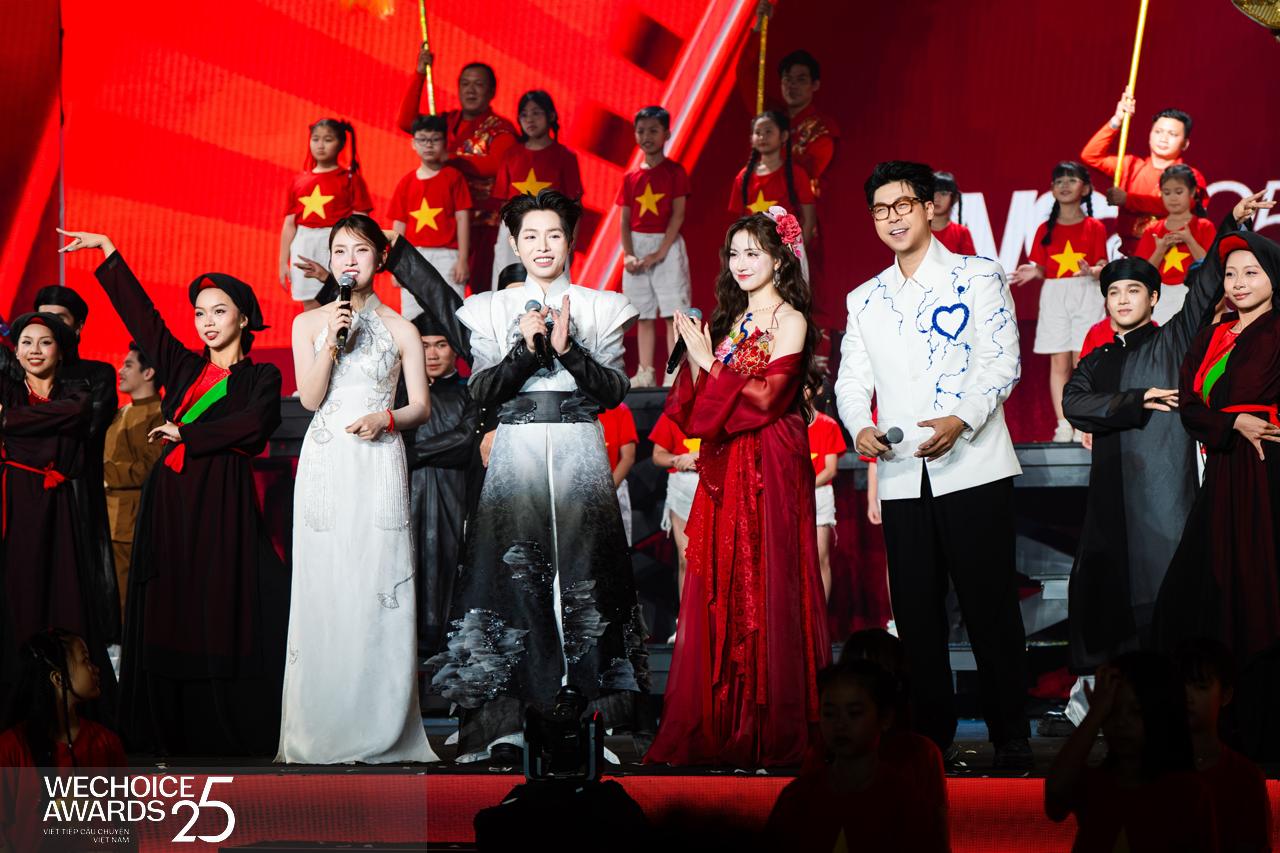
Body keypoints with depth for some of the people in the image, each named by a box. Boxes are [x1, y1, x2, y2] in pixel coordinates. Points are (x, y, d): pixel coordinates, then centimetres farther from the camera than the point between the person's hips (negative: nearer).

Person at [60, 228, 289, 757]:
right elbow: (140, 313, 15)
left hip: (222, 505, -4)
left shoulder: (261, 377, 4)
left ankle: (228, 733, -2)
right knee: (167, 613, 2)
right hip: (170, 502, 5)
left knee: (221, 612, -6)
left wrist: (185, 434, -8)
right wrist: (107, 252, 12)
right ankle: (169, 731, 5)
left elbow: (254, 426, -15)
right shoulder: (184, 368, 15)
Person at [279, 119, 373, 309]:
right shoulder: (298, 181, 12)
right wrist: (283, 262, 10)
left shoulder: (350, 179, 3)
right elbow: (289, 224, 13)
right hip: (305, 248, 4)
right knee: (311, 309, 6)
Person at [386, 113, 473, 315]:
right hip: (414, 256, 3)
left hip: (446, 255, -3)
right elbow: (399, 226, 12)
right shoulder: (406, 182, 11)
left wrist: (462, 260, -7)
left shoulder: (453, 177, 4)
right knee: (412, 318, 1)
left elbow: (462, 219, 0)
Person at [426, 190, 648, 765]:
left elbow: (615, 390, 1)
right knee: (512, 571, -9)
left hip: (580, 452, 0)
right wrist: (526, 349, -12)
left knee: (584, 572, -6)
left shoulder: (601, 307, 10)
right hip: (516, 453, 0)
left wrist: (569, 349, -12)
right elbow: (481, 392, 2)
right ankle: (503, 722, -9)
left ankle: (602, 713, -3)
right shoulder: (491, 309, 12)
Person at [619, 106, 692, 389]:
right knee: (643, 314, 6)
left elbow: (678, 215, -8)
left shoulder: (675, 172, -2)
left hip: (667, 245, -4)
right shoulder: (631, 177, 10)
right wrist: (628, 254, -7)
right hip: (638, 246, 4)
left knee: (673, 312, -7)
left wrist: (659, 254, -15)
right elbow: (625, 220, 8)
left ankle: (674, 374, -8)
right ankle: (645, 374, 9)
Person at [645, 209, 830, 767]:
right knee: (720, 591, 3)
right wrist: (695, 358, -2)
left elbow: (765, 396, -14)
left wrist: (711, 363, -8)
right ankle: (722, 727, 7)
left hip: (770, 468, -7)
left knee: (765, 588, -5)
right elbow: (698, 410, 13)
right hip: (725, 469, 7)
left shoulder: (789, 321, -4)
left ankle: (772, 730, 0)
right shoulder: (730, 320, 17)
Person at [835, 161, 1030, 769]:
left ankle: (1011, 740, 3)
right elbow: (852, 379, 13)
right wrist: (861, 427, -9)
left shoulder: (978, 278, 4)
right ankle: (931, 735, 15)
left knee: (990, 606, -4)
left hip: (972, 467, -4)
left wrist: (961, 420, -21)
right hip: (901, 475, 4)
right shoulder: (864, 299, 17)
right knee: (915, 611, 6)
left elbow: (1003, 362, -5)